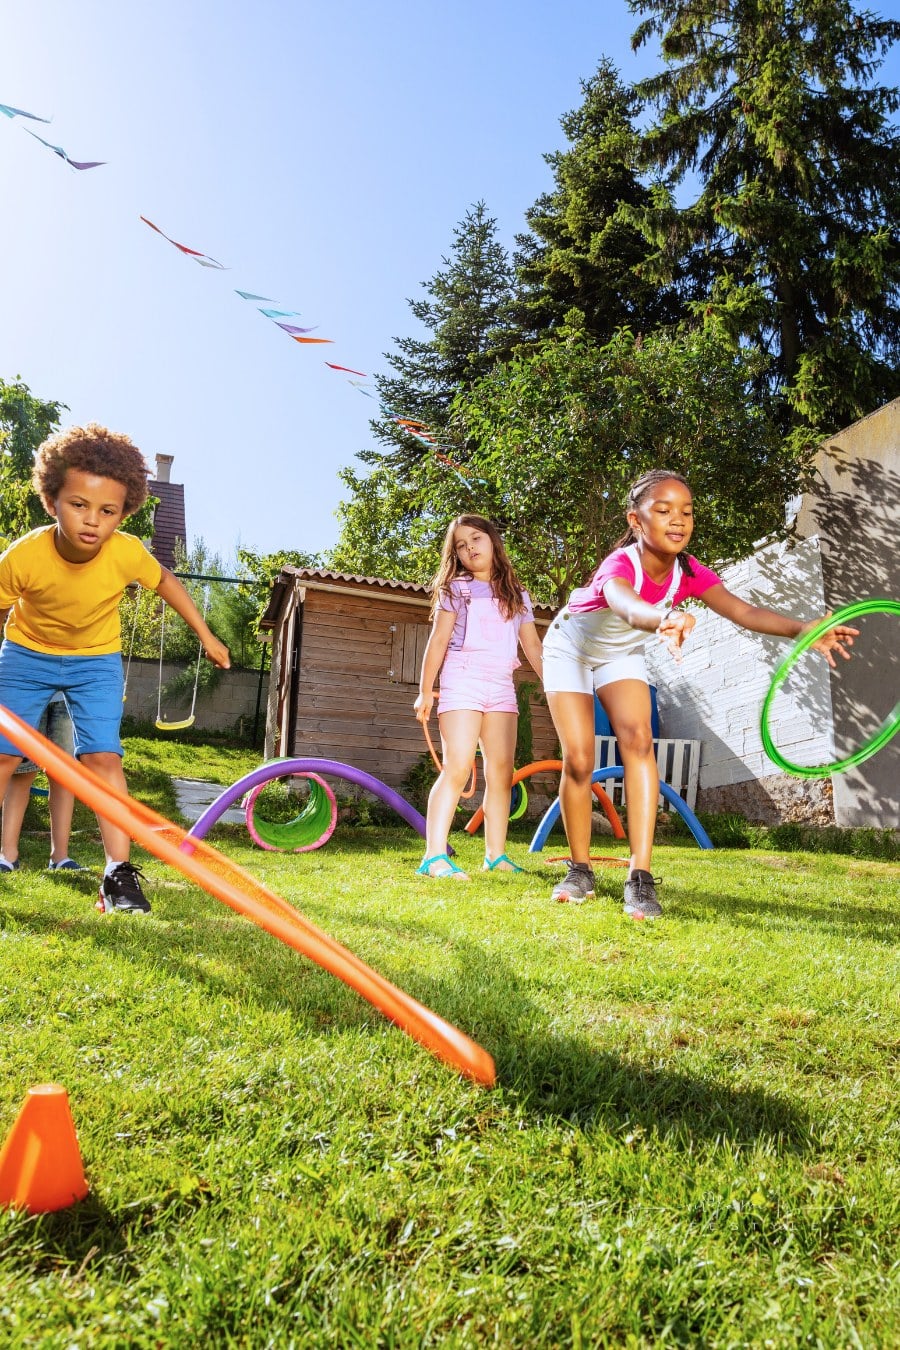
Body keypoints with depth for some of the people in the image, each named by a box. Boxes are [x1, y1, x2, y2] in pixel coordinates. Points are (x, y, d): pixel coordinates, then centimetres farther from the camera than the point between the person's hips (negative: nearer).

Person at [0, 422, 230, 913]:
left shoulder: (127, 552, -27)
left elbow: (164, 580, -5)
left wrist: (206, 635, 1)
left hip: (96, 659, 0)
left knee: (103, 758, -10)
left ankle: (119, 874, -8)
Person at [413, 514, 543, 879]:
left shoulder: (517, 595, 16)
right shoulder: (456, 589, 6)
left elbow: (533, 647, 16)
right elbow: (438, 641, 3)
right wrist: (425, 691, -1)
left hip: (502, 687, 4)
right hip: (463, 681, -4)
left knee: (501, 774, 2)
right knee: (457, 769, -14)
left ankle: (496, 855, 9)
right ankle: (435, 856, -15)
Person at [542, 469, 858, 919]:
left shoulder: (688, 572, -20)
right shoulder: (620, 564, -36)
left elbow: (743, 610, -35)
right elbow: (624, 604, -61)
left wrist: (802, 628, -51)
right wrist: (664, 619, -83)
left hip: (621, 655, 4)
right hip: (570, 649, -4)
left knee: (638, 738, -18)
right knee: (578, 759, -9)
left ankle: (640, 878, -19)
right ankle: (580, 871, 11)